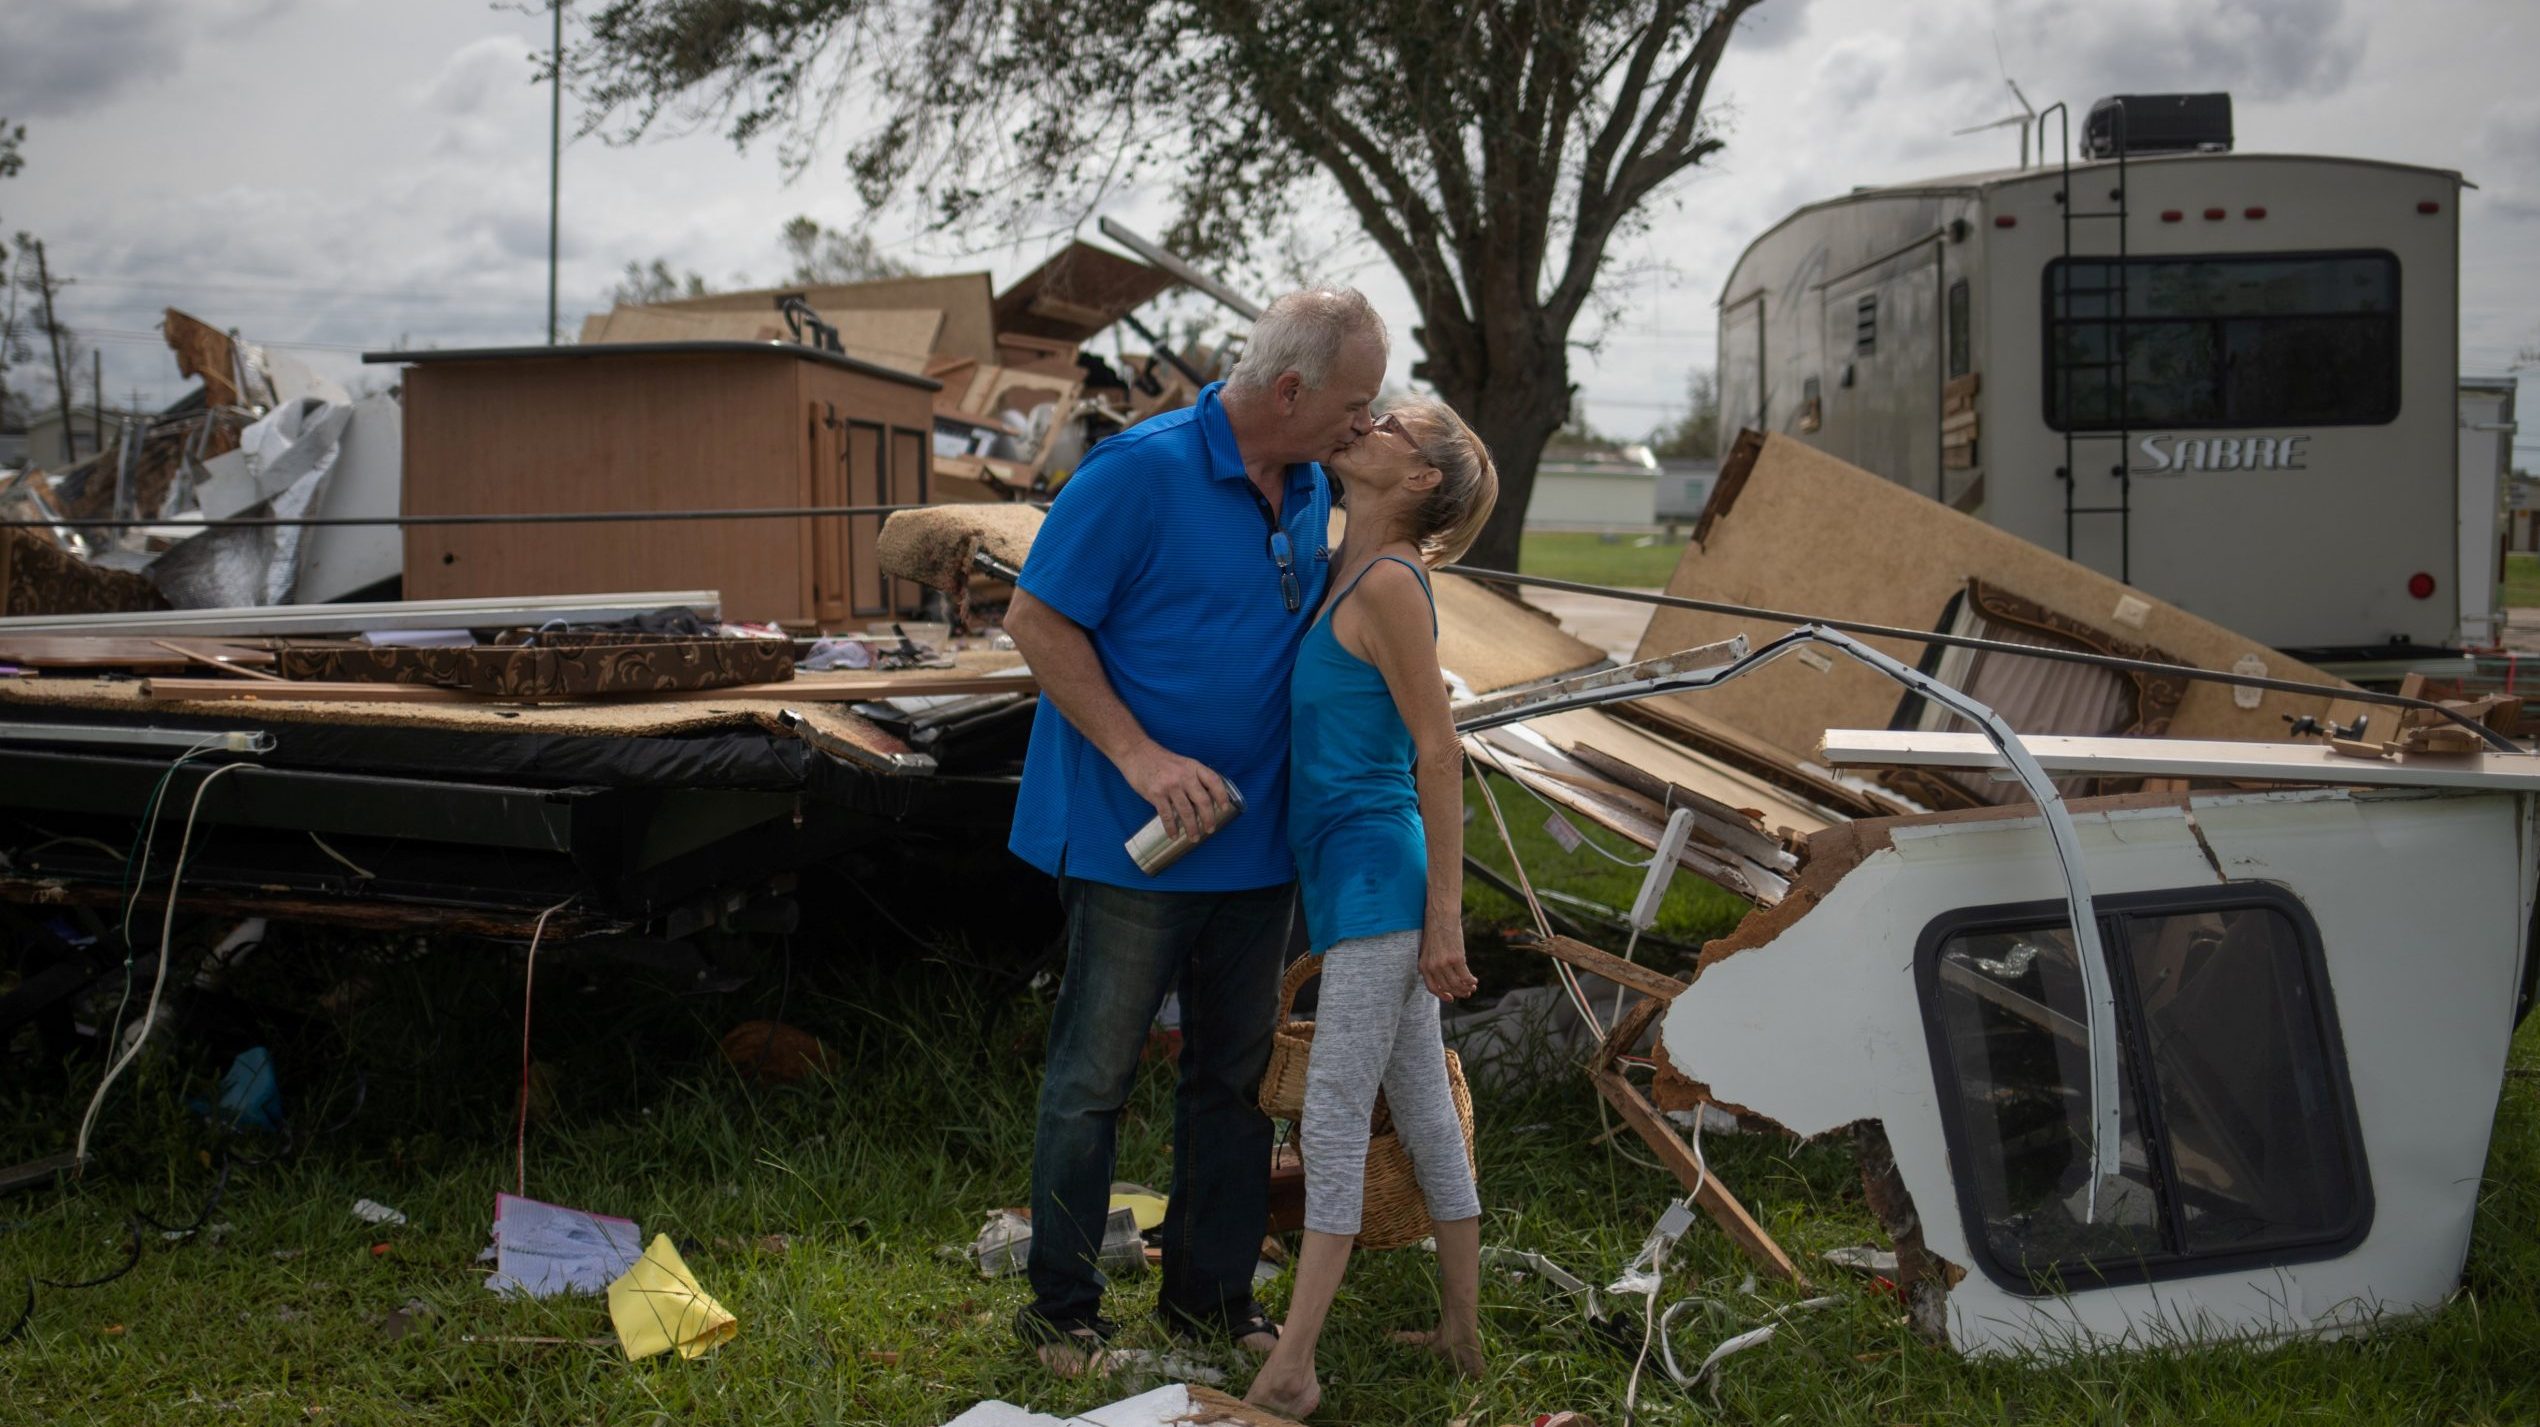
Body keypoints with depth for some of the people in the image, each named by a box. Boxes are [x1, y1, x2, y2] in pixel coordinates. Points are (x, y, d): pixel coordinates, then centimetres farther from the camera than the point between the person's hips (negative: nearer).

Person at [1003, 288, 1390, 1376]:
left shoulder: (1311, 492, 8)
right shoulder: (1140, 471, -15)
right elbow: (1036, 620, -13)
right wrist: (1141, 756, -20)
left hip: (1255, 841, 7)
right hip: (1132, 841, -7)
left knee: (1233, 1078, 14)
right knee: (1094, 1079, 3)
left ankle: (1211, 1297, 29)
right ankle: (1062, 1310, 18)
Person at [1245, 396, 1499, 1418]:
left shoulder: (1391, 582, -14)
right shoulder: (1341, 574, 12)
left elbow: (1439, 752, -16)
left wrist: (1445, 914, -16)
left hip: (1379, 882, -9)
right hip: (1355, 881, 9)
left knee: (1333, 1116, -7)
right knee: (1425, 1111, 13)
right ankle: (1462, 1333, 23)